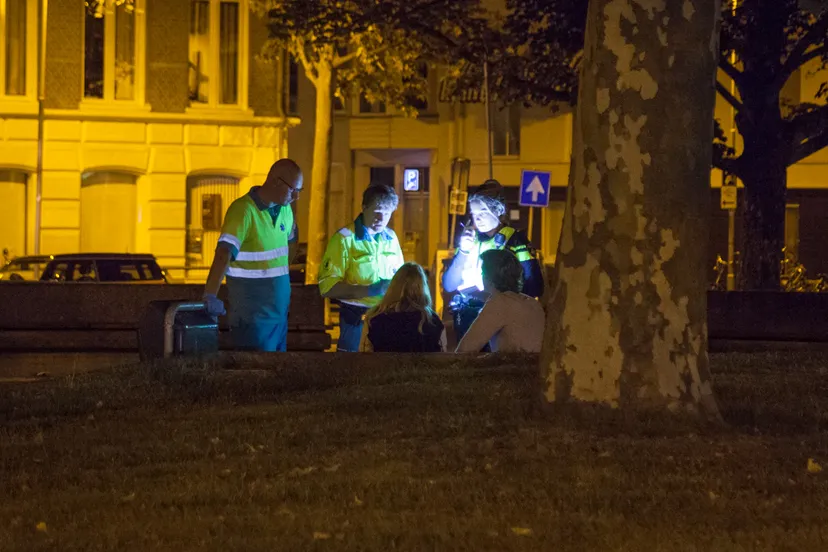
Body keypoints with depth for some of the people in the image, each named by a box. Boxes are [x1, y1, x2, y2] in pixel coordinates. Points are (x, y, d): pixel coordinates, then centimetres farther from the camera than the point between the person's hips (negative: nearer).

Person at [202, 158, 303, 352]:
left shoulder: (284, 209, 7)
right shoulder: (244, 210, -17)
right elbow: (224, 253, -28)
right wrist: (210, 296, -38)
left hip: (279, 311, 8)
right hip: (252, 313, -8)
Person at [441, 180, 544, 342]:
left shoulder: (515, 240, -3)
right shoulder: (470, 238, 9)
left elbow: (534, 287, -9)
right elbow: (448, 286, 3)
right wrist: (463, 251, -9)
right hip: (467, 318, 4)